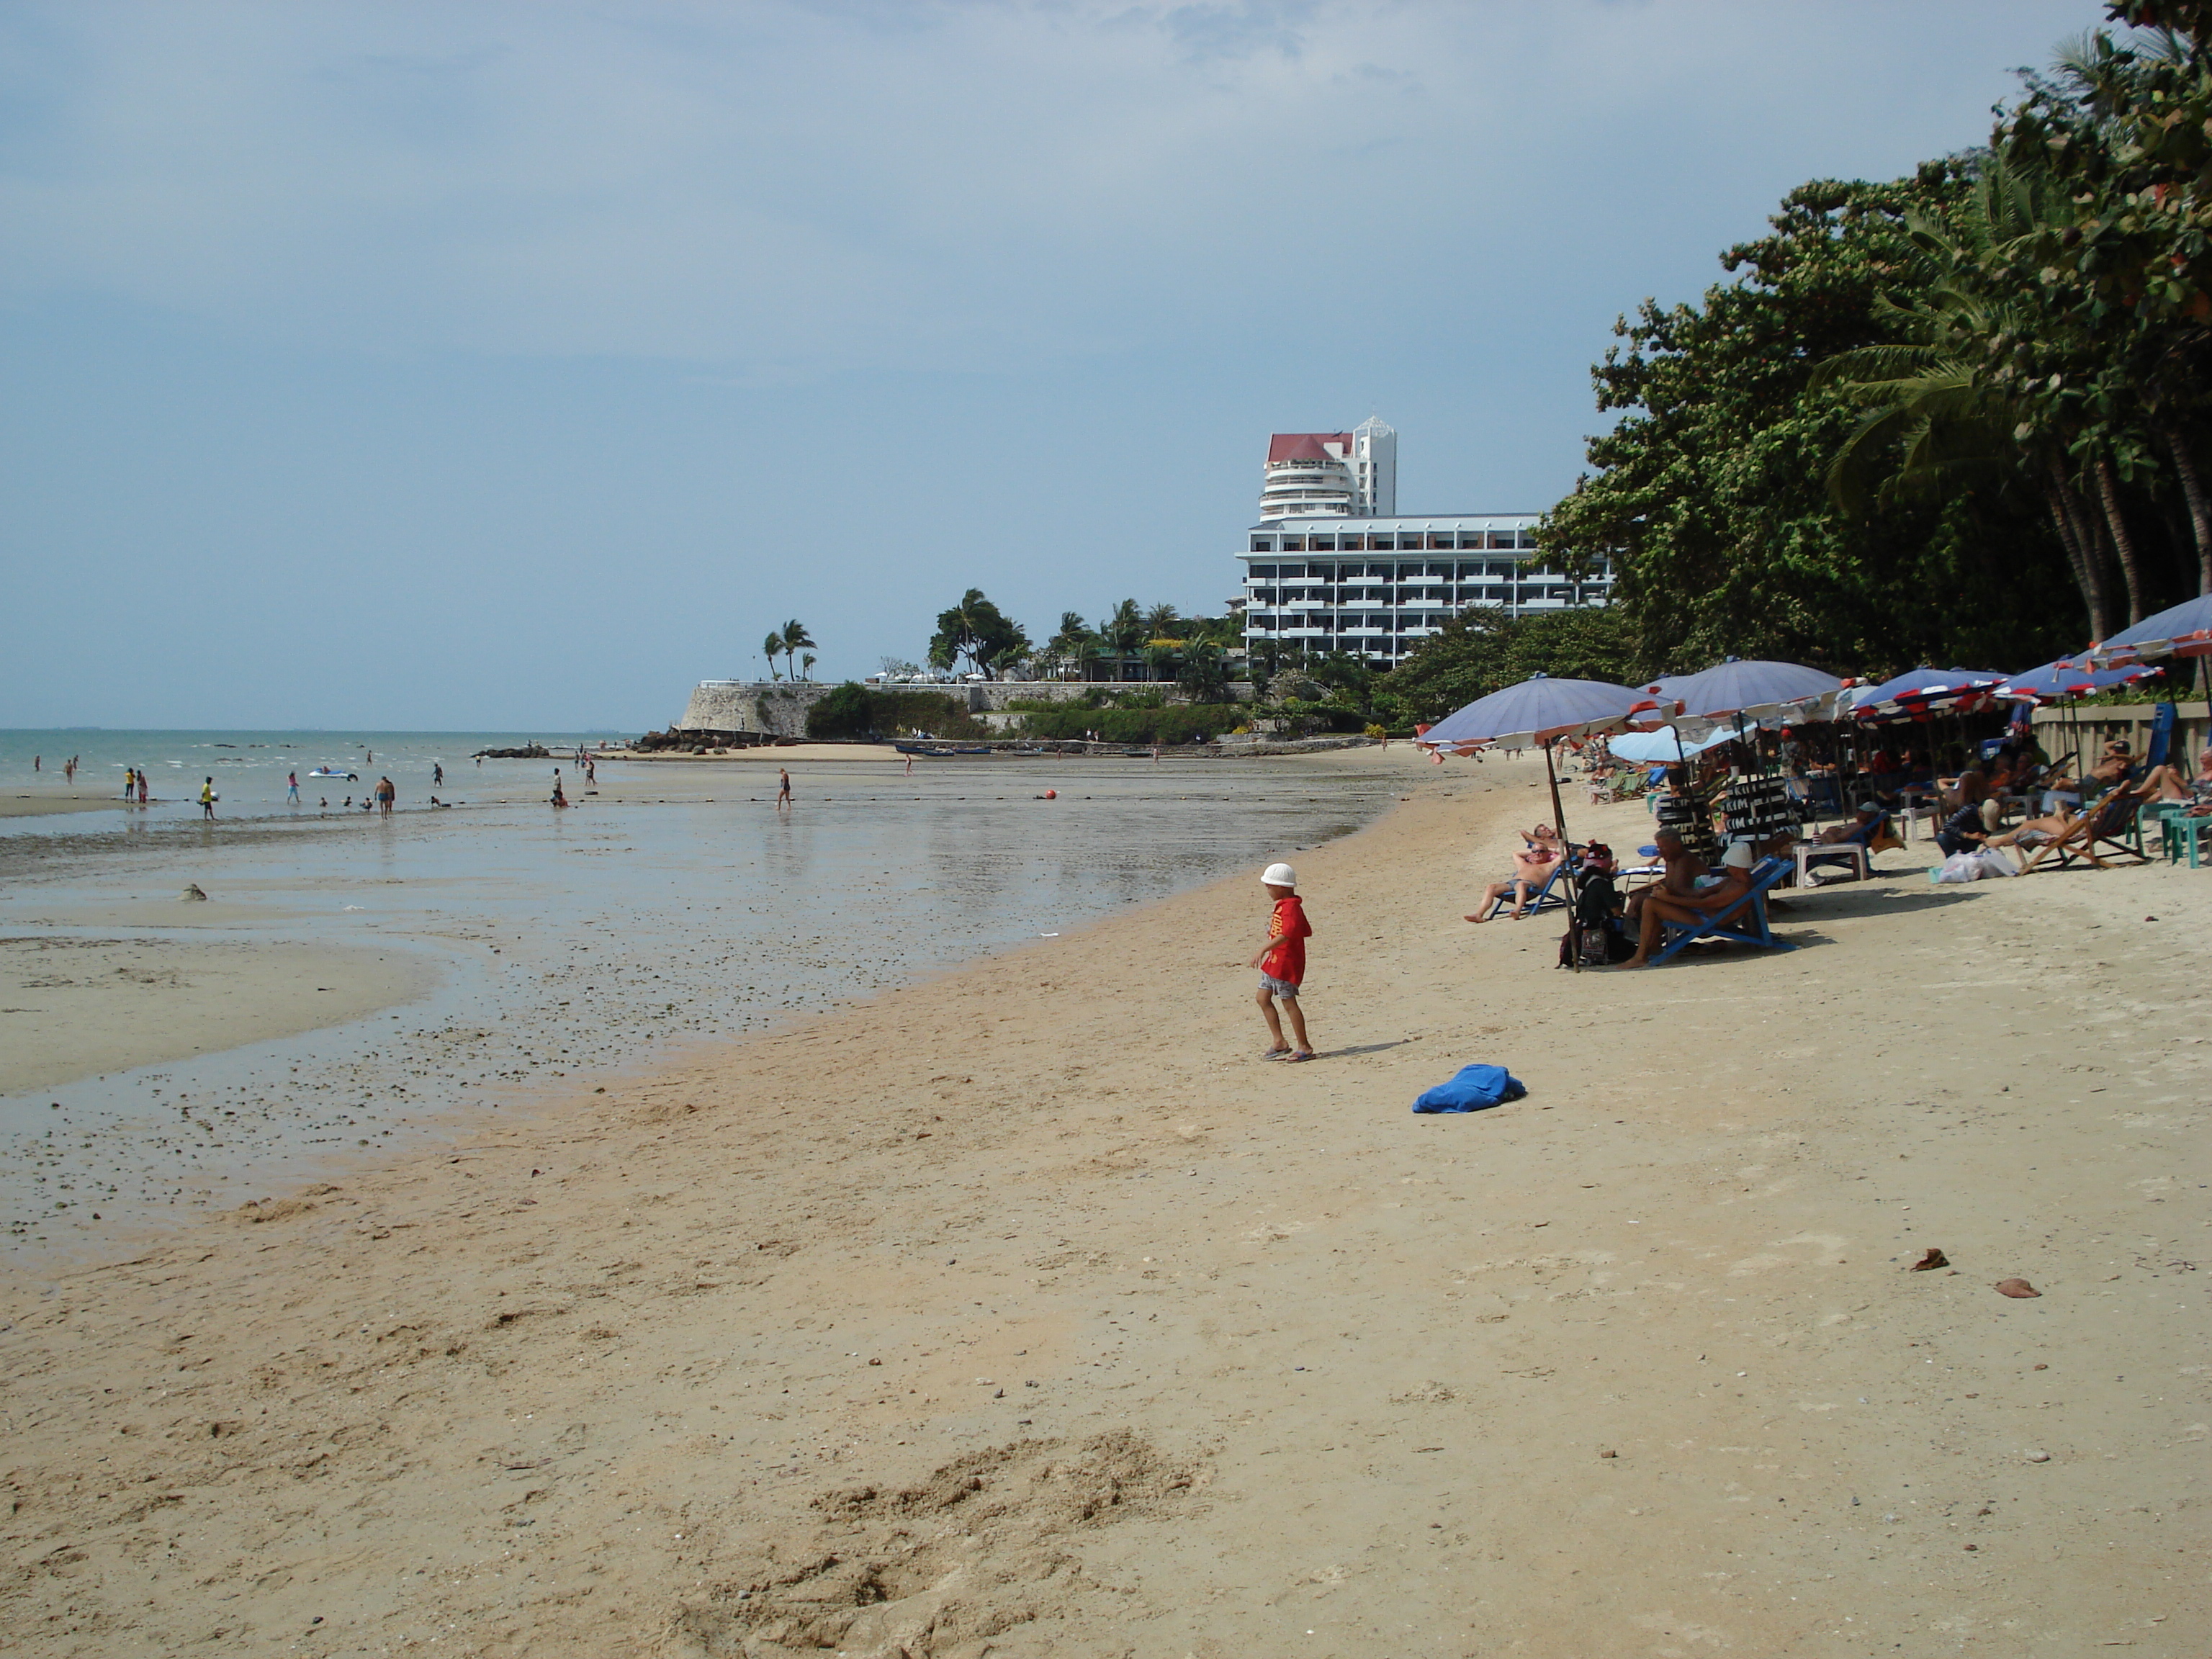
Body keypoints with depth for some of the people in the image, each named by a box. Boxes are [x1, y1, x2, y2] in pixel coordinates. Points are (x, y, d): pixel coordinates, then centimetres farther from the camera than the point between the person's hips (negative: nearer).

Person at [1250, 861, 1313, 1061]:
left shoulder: (1290, 907, -18)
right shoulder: (1284, 906, 15)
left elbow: (1287, 933, -34)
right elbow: (1307, 931, 22)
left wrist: (1263, 949, -41)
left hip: (1286, 963, -11)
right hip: (1275, 961, 11)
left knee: (1289, 1003, -5)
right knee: (1262, 998, 10)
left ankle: (1304, 1047, 4)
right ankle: (1279, 1042, 15)